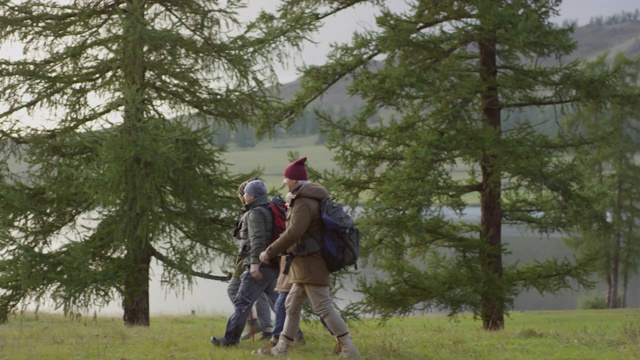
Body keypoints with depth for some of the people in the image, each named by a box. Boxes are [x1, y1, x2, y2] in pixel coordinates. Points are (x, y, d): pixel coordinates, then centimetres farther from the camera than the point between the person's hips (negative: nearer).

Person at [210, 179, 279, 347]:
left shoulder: (256, 213, -10)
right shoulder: (270, 210, 19)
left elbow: (257, 238, -21)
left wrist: (255, 262, -29)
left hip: (261, 266, -9)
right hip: (274, 265, 9)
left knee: (242, 302, -6)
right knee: (277, 301, 12)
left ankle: (231, 338, -6)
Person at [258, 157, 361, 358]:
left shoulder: (304, 202, -16)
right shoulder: (310, 198, 15)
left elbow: (293, 233, -25)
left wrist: (269, 252, -20)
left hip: (310, 263, -11)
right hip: (308, 264, 11)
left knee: (323, 307, -11)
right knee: (292, 304, 14)